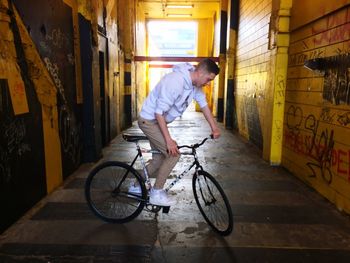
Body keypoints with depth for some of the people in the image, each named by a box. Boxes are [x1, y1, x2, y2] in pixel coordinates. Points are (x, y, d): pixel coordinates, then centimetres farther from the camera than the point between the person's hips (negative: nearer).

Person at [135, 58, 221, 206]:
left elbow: (203, 104, 8)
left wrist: (214, 128, 3)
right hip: (149, 120, -9)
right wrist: (169, 140, -28)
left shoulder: (195, 83, -3)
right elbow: (159, 112, -29)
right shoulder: (175, 82, -31)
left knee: (161, 157, 13)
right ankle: (156, 194, 2)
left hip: (159, 121, 9)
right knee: (173, 154, -13)